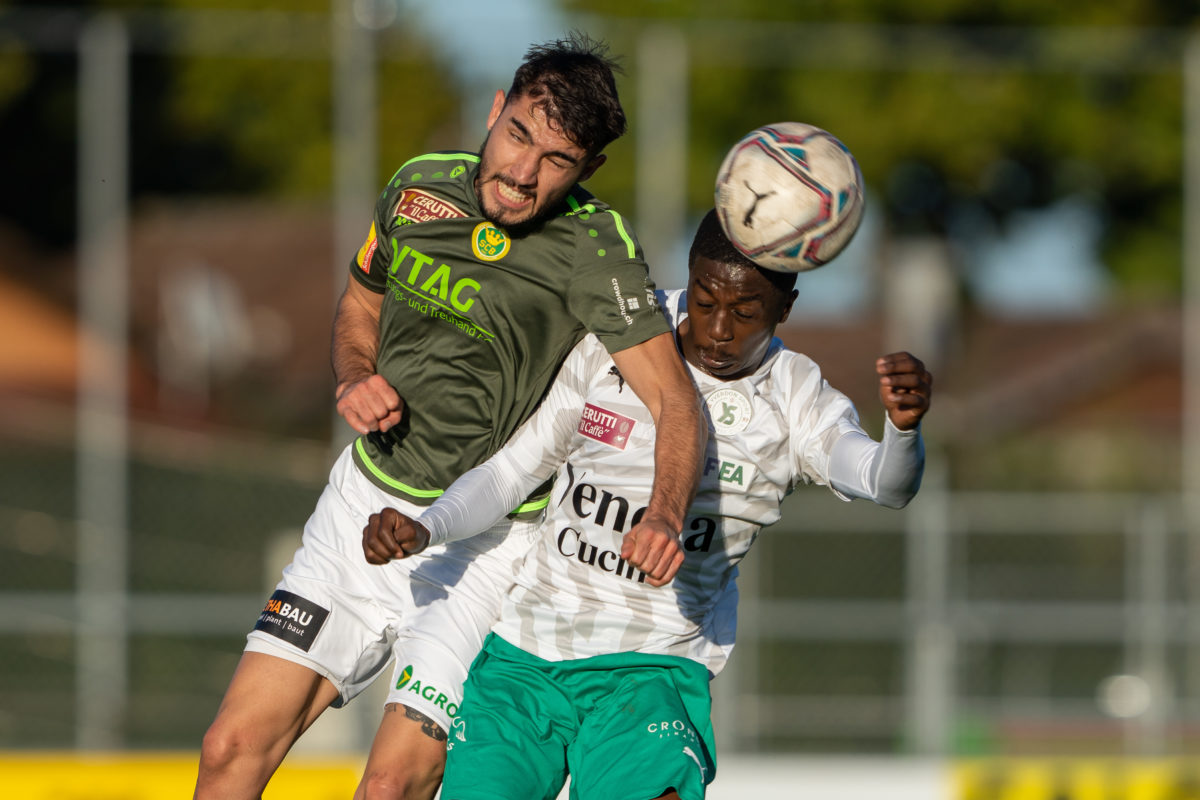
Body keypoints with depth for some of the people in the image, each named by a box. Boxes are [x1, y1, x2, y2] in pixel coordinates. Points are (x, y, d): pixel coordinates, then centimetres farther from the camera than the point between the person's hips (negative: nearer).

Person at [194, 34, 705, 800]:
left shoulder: (595, 247, -19)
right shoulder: (421, 185, -2)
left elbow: (675, 398, -28)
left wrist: (666, 516, -47)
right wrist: (356, 379, -5)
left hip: (483, 546, -5)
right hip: (366, 499, 5)